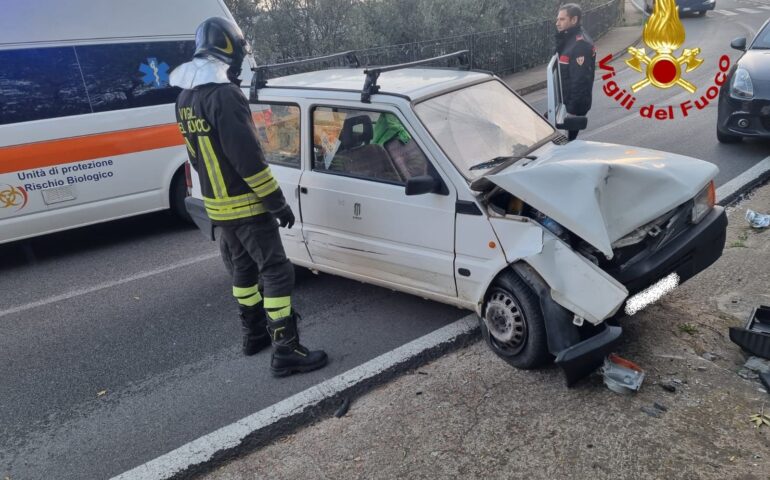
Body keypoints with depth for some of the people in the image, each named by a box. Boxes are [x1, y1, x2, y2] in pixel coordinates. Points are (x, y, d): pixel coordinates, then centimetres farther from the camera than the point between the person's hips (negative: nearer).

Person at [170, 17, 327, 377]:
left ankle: (254, 333, 33)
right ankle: (286, 352, -1)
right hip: (246, 206, -9)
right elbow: (248, 157, -24)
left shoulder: (186, 97, 10)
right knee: (276, 272, -4)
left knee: (243, 267, 21)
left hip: (216, 205, 9)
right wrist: (277, 201, -17)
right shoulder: (224, 95, -21)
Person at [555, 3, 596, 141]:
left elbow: (580, 80, -23)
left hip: (573, 105, -9)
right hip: (564, 102, 9)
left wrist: (573, 110, -24)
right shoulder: (567, 40, 13)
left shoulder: (581, 43, -18)